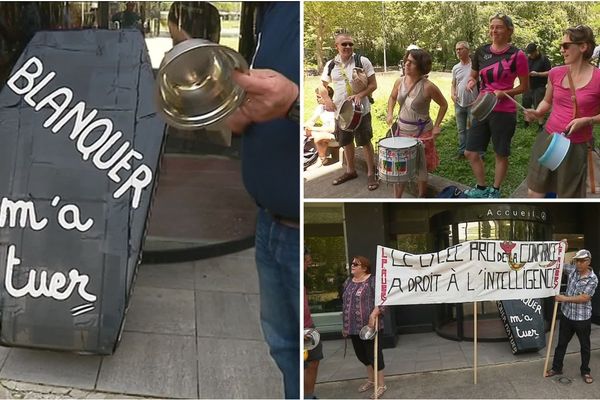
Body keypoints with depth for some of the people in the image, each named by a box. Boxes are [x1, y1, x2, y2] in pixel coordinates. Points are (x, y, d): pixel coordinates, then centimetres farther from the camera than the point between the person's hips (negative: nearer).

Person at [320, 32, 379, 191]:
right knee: (346, 142, 16)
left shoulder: (362, 61, -7)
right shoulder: (331, 65, 3)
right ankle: (350, 171, 33)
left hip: (361, 111, -4)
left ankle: (371, 173, 15)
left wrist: (360, 95, -23)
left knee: (365, 142, 3)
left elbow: (373, 84, -5)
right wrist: (327, 99, -7)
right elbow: (323, 86, 13)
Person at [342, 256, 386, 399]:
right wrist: (345, 324, 19)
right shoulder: (348, 282, 12)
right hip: (353, 327, 7)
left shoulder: (373, 280, -11)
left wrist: (373, 315, -25)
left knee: (374, 354, -1)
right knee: (361, 354, 17)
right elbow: (345, 303, 19)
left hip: (369, 326, -7)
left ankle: (381, 385, 12)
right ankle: (371, 380, 35)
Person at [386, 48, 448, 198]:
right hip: (402, 130, 4)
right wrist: (390, 114, -1)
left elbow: (444, 104, -6)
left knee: (420, 168, 9)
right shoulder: (400, 82, -5)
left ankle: (421, 198, 28)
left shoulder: (428, 87, -20)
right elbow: (392, 97, 16)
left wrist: (436, 126, -9)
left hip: (421, 132, -4)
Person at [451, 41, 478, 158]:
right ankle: (462, 151, 25)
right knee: (461, 129, 14)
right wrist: (452, 94, -2)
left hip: (473, 104, -5)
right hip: (459, 104, 5)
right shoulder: (455, 68, 8)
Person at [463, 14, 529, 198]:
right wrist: (471, 82, -4)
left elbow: (524, 86, -3)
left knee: (501, 154, 9)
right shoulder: (481, 51, 3)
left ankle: (495, 191, 28)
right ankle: (481, 189, 27)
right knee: (470, 153, 8)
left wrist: (503, 93, -18)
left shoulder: (517, 55, -10)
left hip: (504, 112, -5)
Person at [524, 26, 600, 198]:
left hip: (575, 147, -4)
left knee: (568, 197, 7)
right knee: (534, 193, 11)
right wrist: (537, 112, -2)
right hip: (547, 139, 4)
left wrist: (586, 120, -19)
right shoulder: (556, 73, 2)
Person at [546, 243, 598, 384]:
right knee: (561, 343, 14)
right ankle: (556, 368, 27)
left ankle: (585, 371, 27)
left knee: (585, 346, 12)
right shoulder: (572, 270, -1)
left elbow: (584, 298, -22)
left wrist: (564, 299, -20)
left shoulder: (593, 279, -15)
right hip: (567, 315, 4)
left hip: (582, 318, -4)